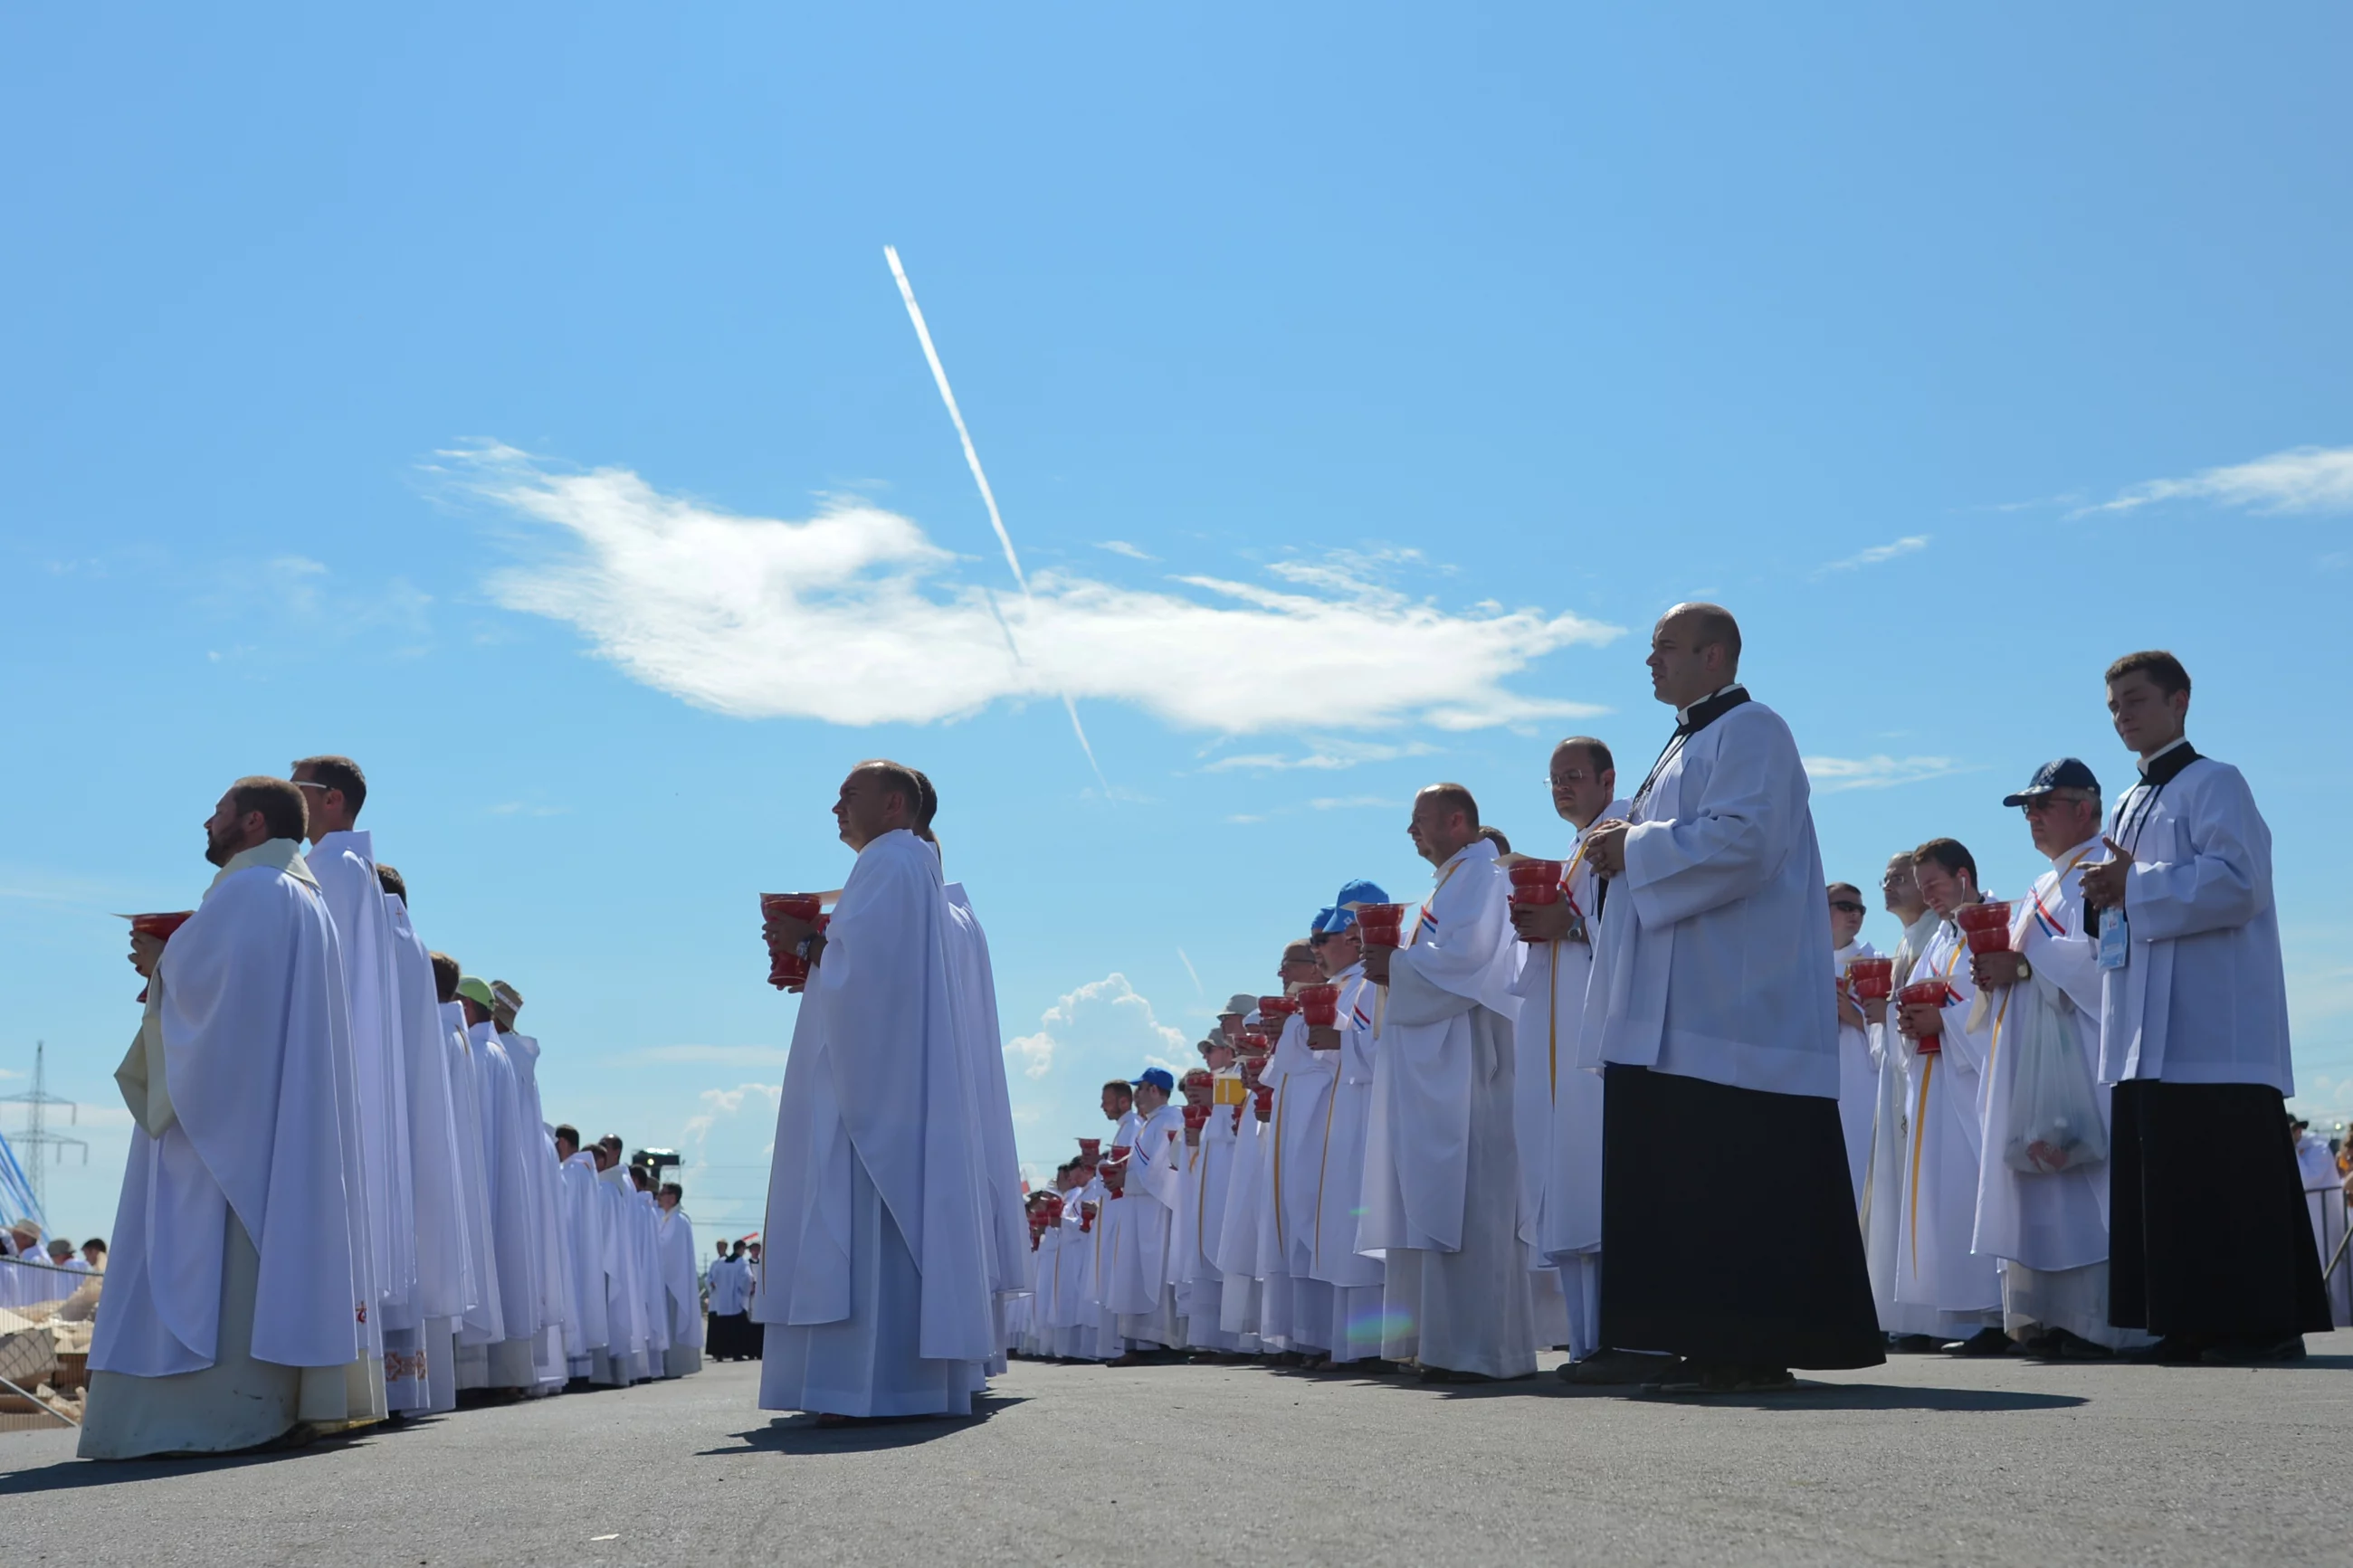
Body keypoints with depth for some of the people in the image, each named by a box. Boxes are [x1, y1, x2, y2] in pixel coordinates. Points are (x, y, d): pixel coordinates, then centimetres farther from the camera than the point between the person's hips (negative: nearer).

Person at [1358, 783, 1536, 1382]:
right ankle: (1443, 1342, 10)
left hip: (1464, 1060, -11)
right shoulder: (1453, 880, 24)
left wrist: (1396, 966, -10)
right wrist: (1394, 967, 11)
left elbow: (1464, 956, -20)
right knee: (1438, 1199, 8)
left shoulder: (1477, 873, -7)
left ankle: (1477, 1347, -14)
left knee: (1461, 1201, -13)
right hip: (1437, 1067, 11)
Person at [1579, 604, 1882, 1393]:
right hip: (1675, 1014, 10)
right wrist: (1620, 843, 10)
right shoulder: (1688, 741, 24)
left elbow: (1741, 840, -21)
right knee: (1683, 1178, 8)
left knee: (1735, 1178, -9)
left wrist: (1636, 848, -12)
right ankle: (1715, 1345, 12)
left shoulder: (1750, 731, -7)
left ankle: (1753, 1350, -6)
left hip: (1733, 1005, -10)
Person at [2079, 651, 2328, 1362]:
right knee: (2164, 1176, 5)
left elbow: (2237, 883, -17)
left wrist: (2135, 887, -15)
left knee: (2226, 1171, -10)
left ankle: (2264, 1323, -5)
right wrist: (2109, 892, 4)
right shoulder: (2131, 805, 22)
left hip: (2213, 1029, -8)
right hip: (2149, 1034, 8)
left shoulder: (2214, 784, -3)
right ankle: (2194, 1324, 8)